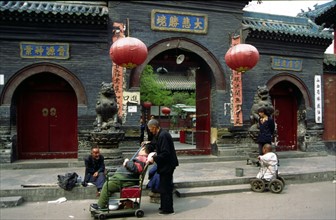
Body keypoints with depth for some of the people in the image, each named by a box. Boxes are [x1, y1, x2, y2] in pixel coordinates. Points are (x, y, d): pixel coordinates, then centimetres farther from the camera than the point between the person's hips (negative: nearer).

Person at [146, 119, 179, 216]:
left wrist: (154, 158, -19)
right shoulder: (161, 134, 9)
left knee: (165, 187, 1)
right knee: (164, 187, 19)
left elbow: (165, 153, -26)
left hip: (167, 165, -10)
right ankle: (164, 206, 32)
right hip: (166, 165, 10)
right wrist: (156, 153, 10)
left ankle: (168, 209, 13)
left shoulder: (162, 136, -23)